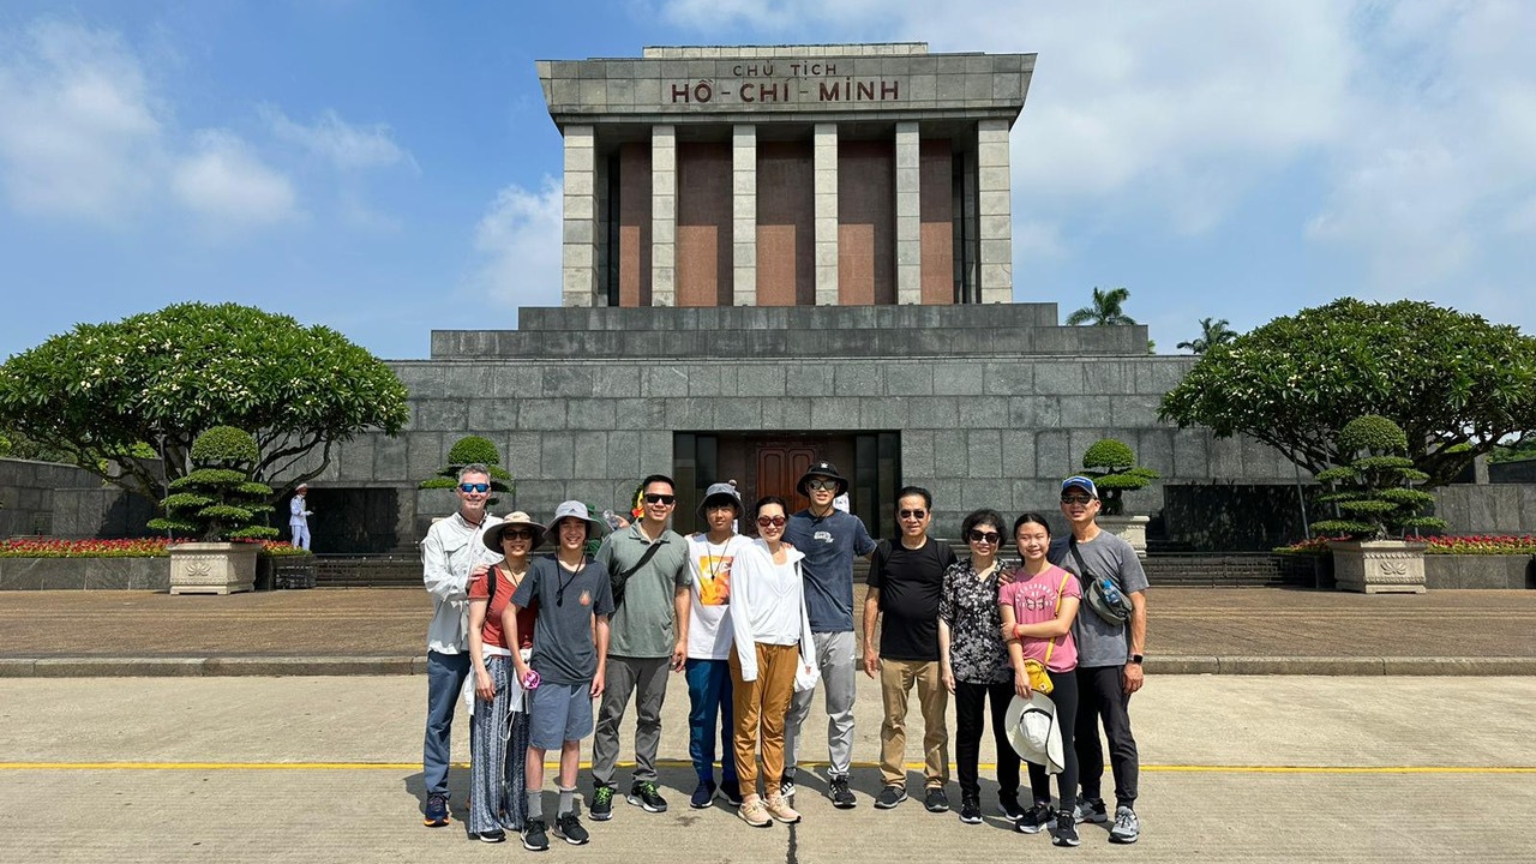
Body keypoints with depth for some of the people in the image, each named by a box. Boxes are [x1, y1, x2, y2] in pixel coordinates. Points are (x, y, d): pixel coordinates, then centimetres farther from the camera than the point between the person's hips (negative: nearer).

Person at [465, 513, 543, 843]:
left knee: (522, 741, 10)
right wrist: (481, 671, -10)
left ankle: (517, 812, 23)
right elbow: (474, 628, -4)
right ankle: (485, 819, 11)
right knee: (490, 741, 0)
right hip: (495, 663, -3)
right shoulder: (487, 577, -4)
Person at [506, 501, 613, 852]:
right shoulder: (541, 568, -7)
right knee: (539, 743, 2)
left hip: (583, 673, 4)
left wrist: (600, 669, 7)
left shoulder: (597, 572, 2)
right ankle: (534, 819, 16)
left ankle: (566, 815, 25)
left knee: (573, 741, 13)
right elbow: (511, 612, -1)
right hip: (547, 671, -3)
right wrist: (519, 661, -4)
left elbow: (601, 622, 10)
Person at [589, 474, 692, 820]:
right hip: (619, 647, -3)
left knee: (650, 718, 13)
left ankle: (643, 784, 25)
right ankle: (602, 786, 15)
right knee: (610, 717, 4)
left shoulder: (679, 546, 6)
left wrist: (682, 638, 9)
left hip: (660, 648, 3)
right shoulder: (616, 541, -4)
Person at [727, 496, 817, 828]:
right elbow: (738, 608, -7)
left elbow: (801, 607, 16)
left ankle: (774, 794, 18)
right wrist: (748, 658, -13)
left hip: (786, 648, 4)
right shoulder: (747, 554, -2)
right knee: (748, 725, 2)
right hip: (752, 645, -4)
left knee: (775, 725, 10)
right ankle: (749, 798, 9)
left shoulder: (795, 557, 12)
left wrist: (807, 655, 12)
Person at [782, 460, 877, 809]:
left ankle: (839, 777, 19)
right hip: (801, 629, -1)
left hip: (841, 628, 1)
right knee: (795, 709, 6)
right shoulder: (792, 525, 4)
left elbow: (874, 555, 22)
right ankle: (787, 774, 18)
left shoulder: (851, 524, 7)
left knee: (842, 711, 8)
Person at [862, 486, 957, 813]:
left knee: (935, 724, 8)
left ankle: (935, 783, 20)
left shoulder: (943, 553, 1)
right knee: (893, 721, 10)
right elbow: (873, 599, 7)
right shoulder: (885, 551, 4)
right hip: (893, 653, 1)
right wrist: (868, 645, 3)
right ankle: (893, 782, 21)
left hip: (933, 653, -1)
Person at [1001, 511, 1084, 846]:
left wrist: (1019, 629, -9)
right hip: (1025, 671, 3)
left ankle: (1066, 815, 9)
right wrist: (1020, 671, -15)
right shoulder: (1011, 582, 2)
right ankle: (1041, 806, 27)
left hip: (1060, 671, -3)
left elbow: (1062, 625, -14)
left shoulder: (1065, 579, -4)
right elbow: (1010, 632, -4)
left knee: (1063, 742, 2)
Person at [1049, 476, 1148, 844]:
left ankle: (1126, 810, 8)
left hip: (1110, 658, -4)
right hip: (1070, 660, 4)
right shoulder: (1056, 550, 8)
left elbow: (1138, 605, -3)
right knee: (1083, 735, 13)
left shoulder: (1117, 548, -3)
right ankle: (1091, 803, 25)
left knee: (1119, 736, -1)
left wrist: (1135, 659, -9)